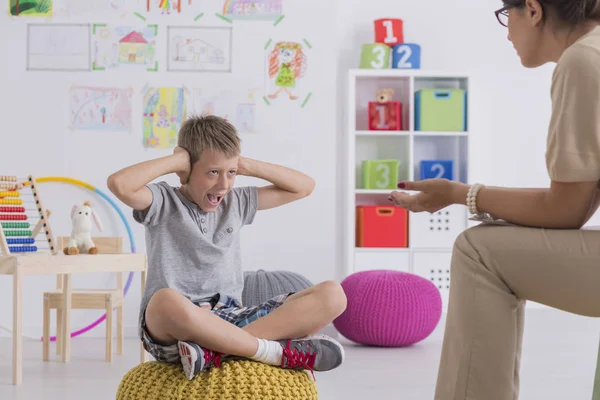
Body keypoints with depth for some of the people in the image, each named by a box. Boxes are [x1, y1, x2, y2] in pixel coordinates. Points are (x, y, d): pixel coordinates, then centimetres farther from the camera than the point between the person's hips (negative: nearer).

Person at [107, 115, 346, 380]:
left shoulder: (237, 203, 17)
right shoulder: (163, 202, 2)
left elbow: (304, 186, 22)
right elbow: (118, 184, -20)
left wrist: (249, 166, 11)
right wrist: (175, 160, -8)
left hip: (229, 322, 5)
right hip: (171, 328, -5)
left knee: (332, 295, -12)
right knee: (167, 300, -44)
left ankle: (218, 351, -30)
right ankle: (279, 352, -29)